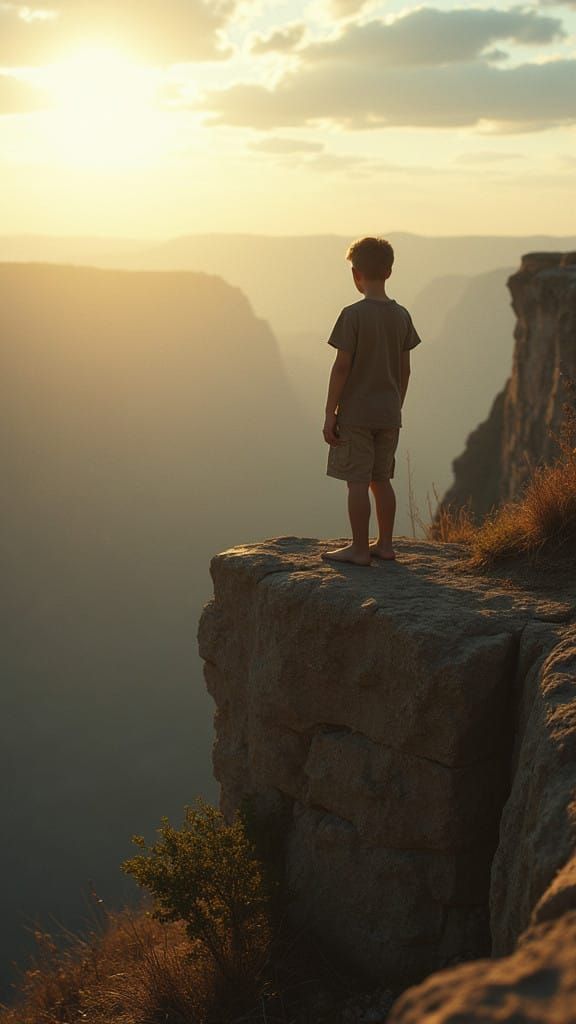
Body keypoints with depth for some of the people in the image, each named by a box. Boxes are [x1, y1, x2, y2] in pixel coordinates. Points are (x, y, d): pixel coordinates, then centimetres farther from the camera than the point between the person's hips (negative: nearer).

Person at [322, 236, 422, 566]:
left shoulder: (353, 315, -13)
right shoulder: (402, 315, 5)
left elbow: (341, 367, -14)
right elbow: (405, 369, 10)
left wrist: (330, 414, -8)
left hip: (355, 414, -6)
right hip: (388, 414, 6)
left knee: (357, 481, -1)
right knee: (382, 479, 14)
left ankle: (359, 548, 3)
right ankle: (385, 544, 19)